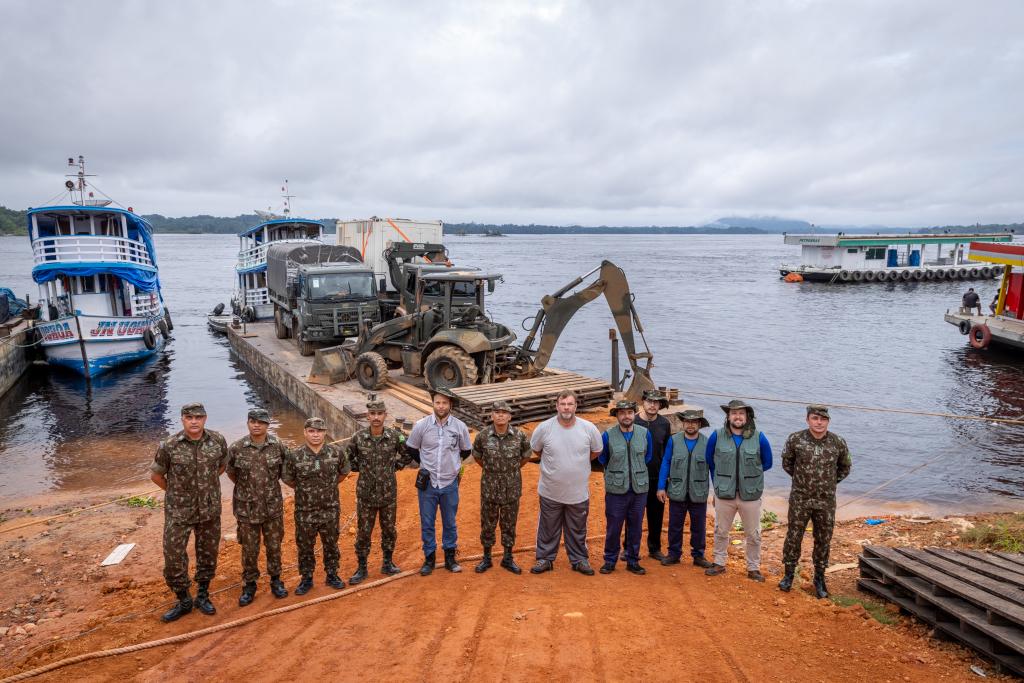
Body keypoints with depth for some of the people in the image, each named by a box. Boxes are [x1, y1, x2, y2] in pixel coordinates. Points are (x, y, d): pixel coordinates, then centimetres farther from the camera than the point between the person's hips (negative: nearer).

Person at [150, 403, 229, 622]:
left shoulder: (218, 441, -9)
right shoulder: (168, 446, -15)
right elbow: (156, 475, 0)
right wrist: (177, 492, 8)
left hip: (210, 511, 2)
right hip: (178, 512, -2)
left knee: (208, 555, 14)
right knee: (173, 557, 3)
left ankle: (202, 596, 34)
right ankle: (183, 601, 25)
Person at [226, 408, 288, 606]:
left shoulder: (278, 446, -7)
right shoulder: (236, 448, -10)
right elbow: (230, 472, 6)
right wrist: (246, 488, 10)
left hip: (273, 507, 1)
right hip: (247, 508, -1)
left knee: (274, 547, 13)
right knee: (249, 550, 10)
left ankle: (275, 580, 31)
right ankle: (249, 586, 27)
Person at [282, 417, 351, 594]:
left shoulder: (336, 452, -9)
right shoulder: (294, 456, -13)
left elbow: (344, 472, 9)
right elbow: (287, 479, 2)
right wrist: (305, 490, 7)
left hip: (330, 511, 1)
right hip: (305, 512, -1)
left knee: (331, 545, 16)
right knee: (305, 547, 13)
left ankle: (332, 575, 34)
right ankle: (307, 579, 31)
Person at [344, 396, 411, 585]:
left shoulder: (395, 436, -10)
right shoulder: (358, 437, -11)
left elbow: (408, 455, 6)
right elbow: (346, 457, 5)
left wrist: (395, 467, 0)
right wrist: (360, 468, 0)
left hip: (389, 493, 1)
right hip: (365, 494, -1)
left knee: (389, 529, 14)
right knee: (363, 532, 9)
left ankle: (387, 563, 32)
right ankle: (361, 568, 25)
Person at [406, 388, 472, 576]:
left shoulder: (460, 426, -7)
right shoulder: (421, 425, -9)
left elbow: (466, 451, 10)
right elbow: (411, 449, 7)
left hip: (450, 484, 0)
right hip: (428, 483, 0)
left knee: (450, 523, 13)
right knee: (427, 523, 9)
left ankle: (450, 557, 29)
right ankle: (429, 558, 26)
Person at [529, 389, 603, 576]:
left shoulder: (589, 428, -12)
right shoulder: (544, 428, -14)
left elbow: (596, 451, 7)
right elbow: (535, 449, 5)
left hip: (579, 492, 1)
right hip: (550, 492, 0)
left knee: (578, 530, 18)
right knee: (548, 529, 16)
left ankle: (579, 560, 36)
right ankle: (545, 559, 34)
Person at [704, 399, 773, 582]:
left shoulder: (759, 437, -6)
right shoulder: (717, 436, -5)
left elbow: (767, 463, 8)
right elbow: (709, 461, 10)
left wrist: (748, 473, 6)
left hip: (750, 495, 0)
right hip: (724, 494, 1)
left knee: (753, 535, 11)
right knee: (720, 532, 15)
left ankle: (753, 568, 28)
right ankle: (719, 563, 32)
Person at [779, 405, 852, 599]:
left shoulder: (838, 443, -5)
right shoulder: (795, 439, -9)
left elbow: (845, 467, 12)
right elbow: (786, 462, 9)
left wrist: (831, 482, 7)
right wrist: (800, 477, 5)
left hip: (826, 502, 1)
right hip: (800, 500, -1)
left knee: (823, 541, 11)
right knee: (793, 537, 6)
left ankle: (819, 579, 27)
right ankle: (789, 575, 23)